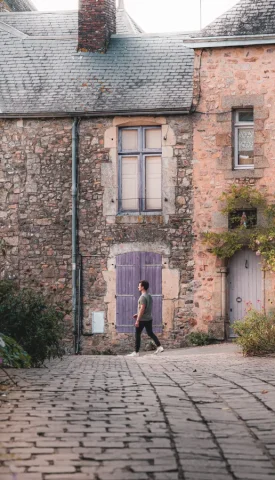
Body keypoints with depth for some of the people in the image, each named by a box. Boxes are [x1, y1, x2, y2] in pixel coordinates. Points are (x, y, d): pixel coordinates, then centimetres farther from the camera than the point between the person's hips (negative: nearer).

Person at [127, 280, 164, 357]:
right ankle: (159, 347, 7)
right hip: (149, 318, 9)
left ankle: (136, 352, 2)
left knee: (137, 335, 0)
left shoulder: (143, 297, -17)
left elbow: (142, 309, -22)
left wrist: (137, 320, -21)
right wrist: (138, 314, 22)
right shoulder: (149, 296, 12)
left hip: (142, 319, -9)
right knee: (150, 333, 16)